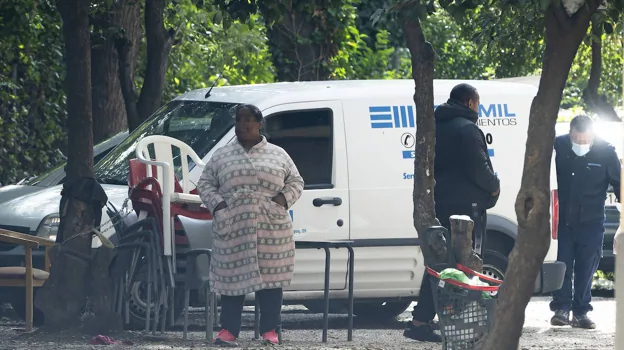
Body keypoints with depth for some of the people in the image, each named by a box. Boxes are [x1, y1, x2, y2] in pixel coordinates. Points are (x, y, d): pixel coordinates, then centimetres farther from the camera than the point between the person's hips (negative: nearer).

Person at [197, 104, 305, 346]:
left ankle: (270, 331, 4)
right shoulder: (221, 156, 13)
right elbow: (205, 184, 14)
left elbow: (296, 182, 15)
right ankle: (228, 330, 0)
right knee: (232, 278, -3)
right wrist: (217, 204, -3)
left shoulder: (278, 155, 13)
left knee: (270, 278, -2)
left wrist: (284, 199, -3)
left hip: (271, 230, 0)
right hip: (233, 230, 0)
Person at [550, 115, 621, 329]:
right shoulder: (558, 147, -8)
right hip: (564, 220, 0)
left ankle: (581, 313, 9)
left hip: (591, 222, 0)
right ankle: (562, 309, 2)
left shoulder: (606, 152, -8)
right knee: (562, 265, -2)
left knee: (586, 269, 3)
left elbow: (618, 184, 2)